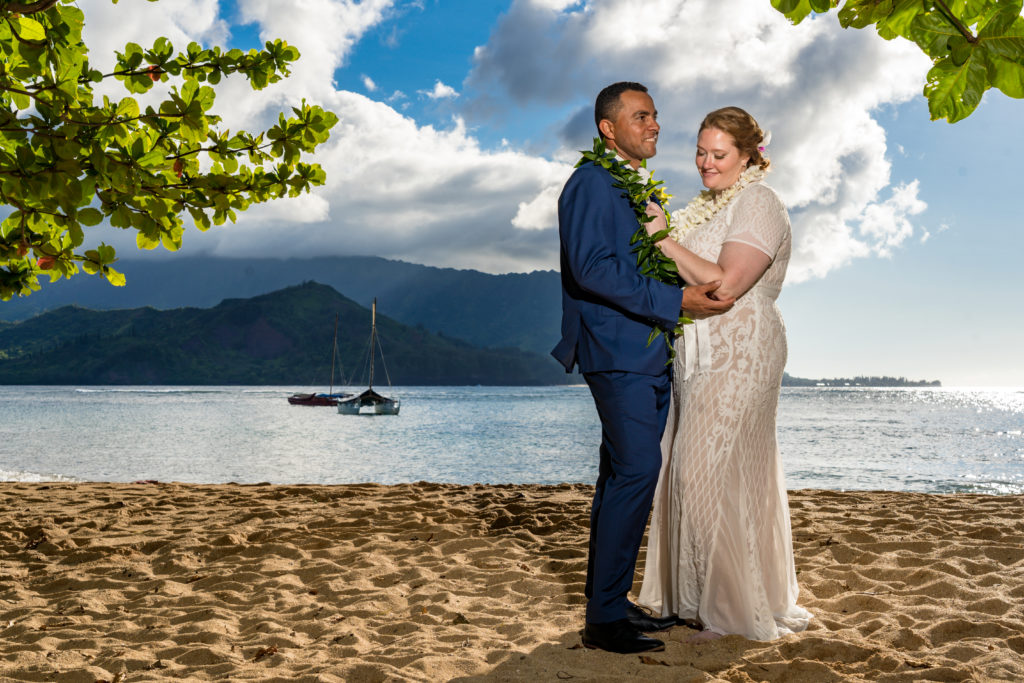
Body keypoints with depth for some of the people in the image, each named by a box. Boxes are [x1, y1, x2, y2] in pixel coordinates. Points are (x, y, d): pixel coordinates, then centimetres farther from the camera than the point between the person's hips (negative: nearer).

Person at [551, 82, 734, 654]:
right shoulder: (592, 183, -8)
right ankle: (604, 618, -8)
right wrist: (675, 301, -20)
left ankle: (612, 601, 18)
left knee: (624, 477, 11)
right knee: (636, 472, -14)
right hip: (618, 353, -10)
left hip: (649, 357, 10)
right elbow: (592, 267, -19)